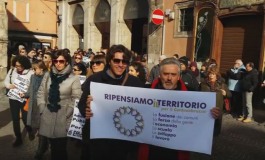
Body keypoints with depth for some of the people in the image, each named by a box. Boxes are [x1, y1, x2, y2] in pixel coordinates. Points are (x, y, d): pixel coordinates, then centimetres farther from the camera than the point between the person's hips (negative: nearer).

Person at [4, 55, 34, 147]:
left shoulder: (30, 72, -14)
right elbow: (6, 81, 11)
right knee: (15, 119, 11)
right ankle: (18, 138, 27)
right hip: (13, 98, 4)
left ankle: (30, 131, 38)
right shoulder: (11, 71, 2)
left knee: (25, 118, 5)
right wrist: (9, 85, -11)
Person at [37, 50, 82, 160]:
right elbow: (40, 94, 10)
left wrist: (67, 114, -10)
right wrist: (42, 109, 3)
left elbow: (76, 99, -8)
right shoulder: (47, 75, 8)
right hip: (48, 117, 4)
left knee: (61, 148, 6)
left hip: (63, 119, -3)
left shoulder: (74, 79, -5)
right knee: (53, 146, 16)